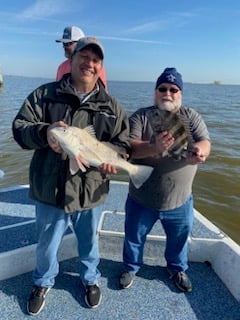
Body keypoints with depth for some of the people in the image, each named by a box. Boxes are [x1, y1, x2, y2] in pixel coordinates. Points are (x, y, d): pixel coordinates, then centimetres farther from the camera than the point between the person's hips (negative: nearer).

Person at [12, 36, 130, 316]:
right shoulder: (45, 94, -3)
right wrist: (44, 133, -28)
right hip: (49, 190, 0)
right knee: (46, 245, 21)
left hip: (91, 192, 1)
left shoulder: (111, 106, 2)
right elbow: (19, 127, -6)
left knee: (89, 243, 23)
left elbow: (122, 142, 4)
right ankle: (43, 282, 52)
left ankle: (90, 279, 53)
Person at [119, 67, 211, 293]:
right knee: (134, 238, 18)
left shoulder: (191, 117, -1)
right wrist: (154, 148, -40)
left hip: (180, 200, 2)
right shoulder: (141, 116, -8)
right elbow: (128, 146, -21)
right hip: (141, 199, -1)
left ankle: (177, 269, 52)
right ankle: (131, 268, 47)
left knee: (179, 239, 23)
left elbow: (205, 143, -12)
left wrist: (199, 151, -37)